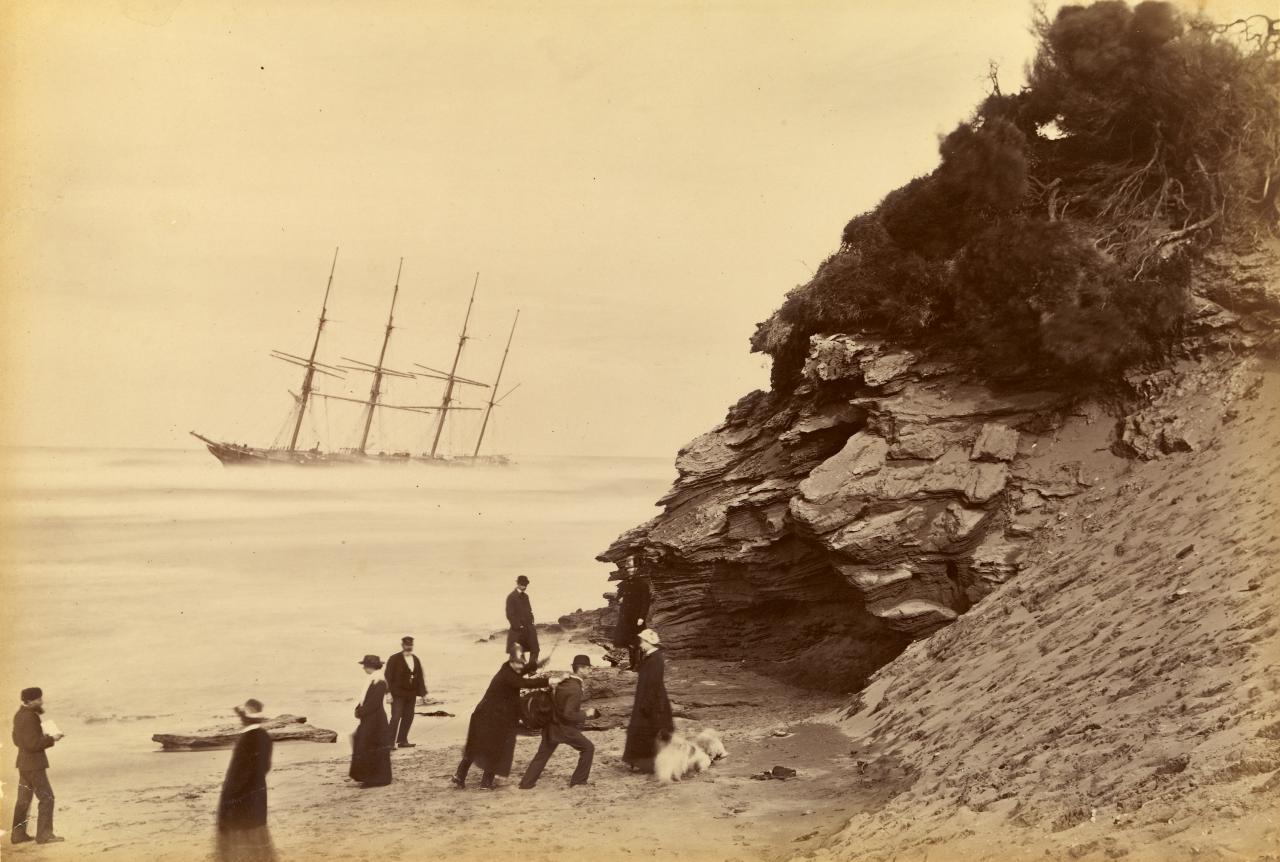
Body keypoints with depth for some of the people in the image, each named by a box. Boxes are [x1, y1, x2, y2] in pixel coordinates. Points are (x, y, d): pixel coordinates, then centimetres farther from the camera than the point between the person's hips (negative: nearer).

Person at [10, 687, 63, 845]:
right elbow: (33, 744, -24)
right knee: (47, 797, -5)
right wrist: (51, 739, -13)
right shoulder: (30, 717, -20)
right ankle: (44, 834, -4)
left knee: (24, 799, 15)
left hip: (24, 763, 10)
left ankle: (18, 834, 21)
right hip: (34, 764, -10)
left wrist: (45, 736, 13)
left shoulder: (20, 714, 11)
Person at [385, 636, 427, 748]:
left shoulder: (416, 660, 13)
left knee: (408, 717, 7)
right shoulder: (394, 659, -5)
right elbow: (388, 677, -8)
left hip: (411, 694, 6)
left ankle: (402, 740, 16)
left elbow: (420, 677, 14)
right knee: (396, 717, -10)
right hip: (398, 694, -6)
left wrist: (421, 693, 9)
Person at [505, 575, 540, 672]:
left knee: (534, 649, 1)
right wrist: (518, 626, -15)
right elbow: (510, 615, -12)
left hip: (528, 628, 7)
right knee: (516, 653, 0)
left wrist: (531, 625, 8)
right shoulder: (511, 597, -7)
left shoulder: (525, 596, 15)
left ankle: (531, 670, 7)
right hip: (517, 630, -7)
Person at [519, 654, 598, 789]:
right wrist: (586, 714, -16)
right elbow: (568, 715, -27)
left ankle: (526, 783, 18)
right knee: (588, 748, 8)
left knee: (542, 754, 15)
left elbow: (552, 699, 14)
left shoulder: (564, 682, 3)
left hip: (552, 725, 8)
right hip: (565, 729, -8)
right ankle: (578, 780, 12)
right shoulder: (575, 689, -23)